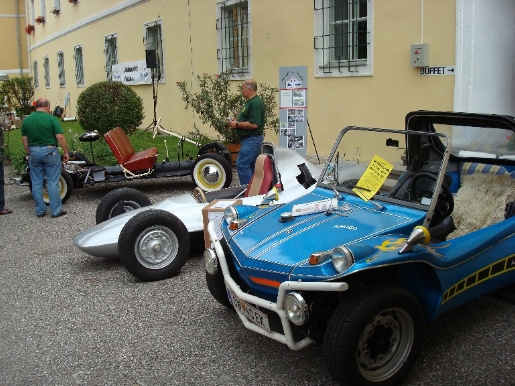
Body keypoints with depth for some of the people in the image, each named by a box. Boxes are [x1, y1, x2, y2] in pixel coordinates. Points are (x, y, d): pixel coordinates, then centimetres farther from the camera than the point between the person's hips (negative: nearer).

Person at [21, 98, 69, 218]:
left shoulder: (27, 120, 5)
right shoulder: (51, 118, -10)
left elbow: (24, 139, 6)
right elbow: (60, 137, -14)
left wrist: (29, 154, 16)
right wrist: (66, 152, -6)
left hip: (34, 152, 4)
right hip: (49, 152, -4)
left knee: (36, 184, 9)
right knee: (52, 183, 1)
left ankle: (40, 211, 15)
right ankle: (56, 211, 4)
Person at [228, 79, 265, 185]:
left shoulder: (256, 103, -18)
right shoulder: (250, 101, 15)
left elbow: (254, 124, -26)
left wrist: (237, 124, -17)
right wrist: (236, 121, 9)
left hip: (252, 140, -11)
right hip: (249, 139, 11)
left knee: (241, 164, -13)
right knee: (250, 166, 14)